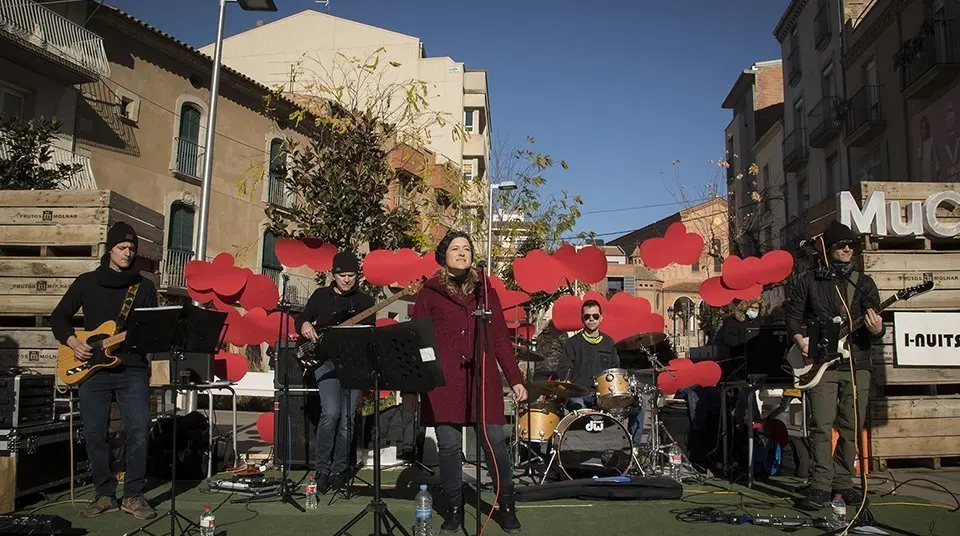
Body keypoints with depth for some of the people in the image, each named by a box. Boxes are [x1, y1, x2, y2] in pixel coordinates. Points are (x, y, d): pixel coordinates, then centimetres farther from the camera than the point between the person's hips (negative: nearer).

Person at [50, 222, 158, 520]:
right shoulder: (87, 282, 10)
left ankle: (133, 495, 4)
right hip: (92, 369, 1)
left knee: (139, 431, -9)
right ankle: (105, 494, 17)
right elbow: (58, 317, 14)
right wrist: (73, 343, -2)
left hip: (133, 369, -1)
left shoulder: (144, 286, 10)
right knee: (95, 434, 3)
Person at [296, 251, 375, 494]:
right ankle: (322, 468, -2)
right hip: (326, 358, -1)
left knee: (347, 418, -1)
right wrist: (304, 325, -5)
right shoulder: (321, 295, 10)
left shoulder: (364, 301, 10)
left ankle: (339, 469, 16)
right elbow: (302, 318, 18)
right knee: (331, 412, -18)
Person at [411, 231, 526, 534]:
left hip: (483, 380, 1)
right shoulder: (430, 293, 6)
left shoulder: (486, 291, 13)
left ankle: (507, 507, 18)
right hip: (443, 382, -1)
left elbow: (501, 339, 12)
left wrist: (515, 379, 6)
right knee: (449, 447, 2)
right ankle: (454, 509, 21)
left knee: (495, 443, 0)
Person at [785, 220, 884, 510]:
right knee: (822, 426, -7)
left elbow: (875, 323, 9)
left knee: (851, 428, 6)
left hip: (857, 364, 3)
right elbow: (793, 315, 8)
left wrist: (876, 331, -14)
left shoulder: (864, 282, 11)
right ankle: (821, 487, -2)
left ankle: (842, 483, 18)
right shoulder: (809, 280, 6)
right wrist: (802, 342, -7)